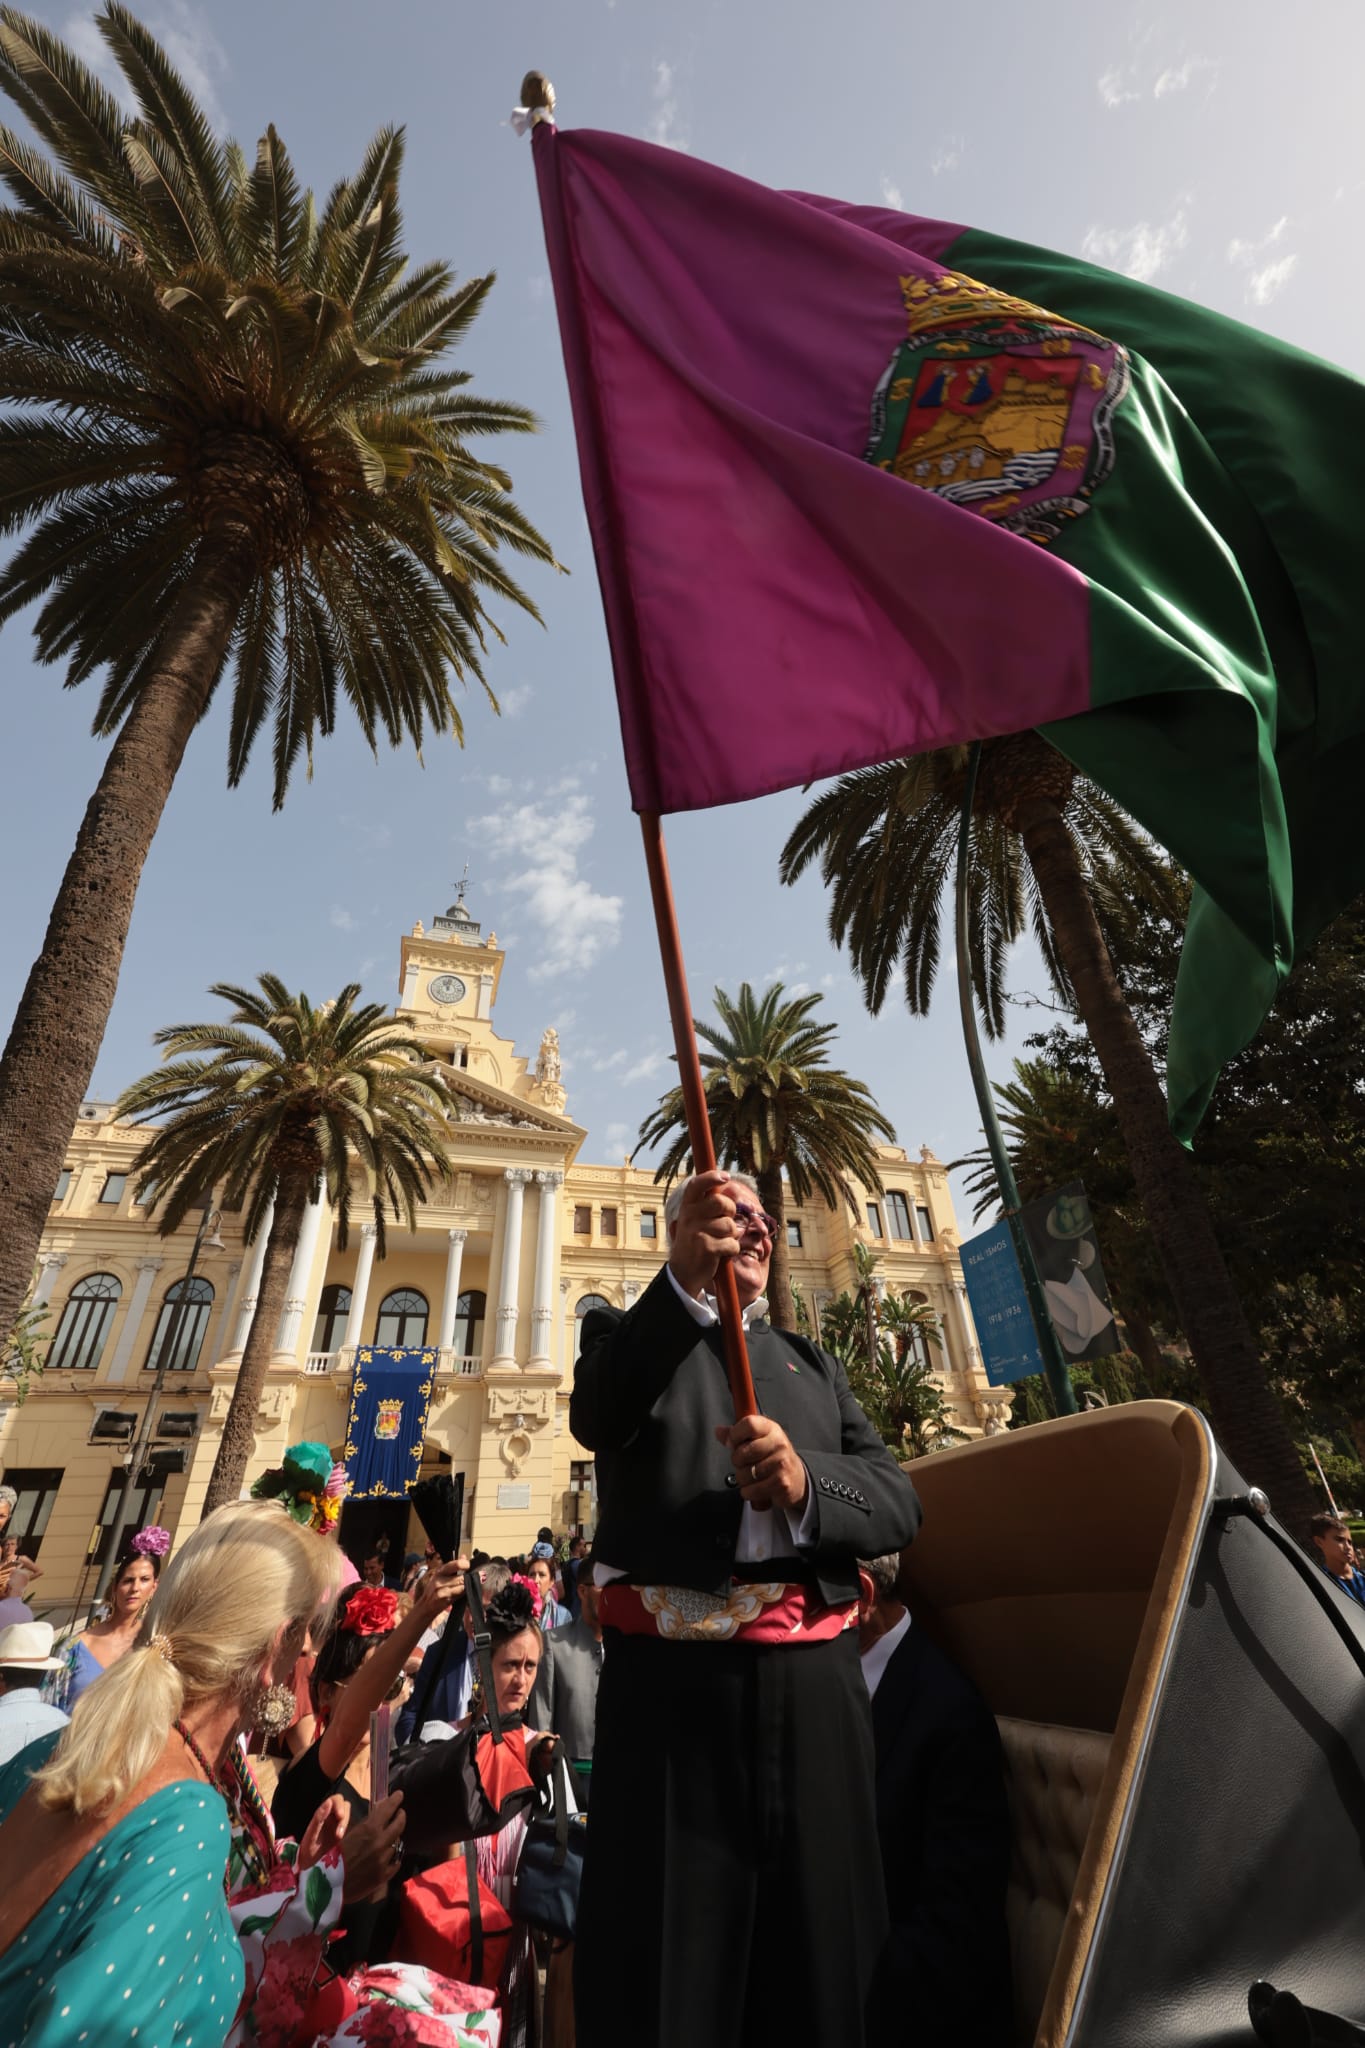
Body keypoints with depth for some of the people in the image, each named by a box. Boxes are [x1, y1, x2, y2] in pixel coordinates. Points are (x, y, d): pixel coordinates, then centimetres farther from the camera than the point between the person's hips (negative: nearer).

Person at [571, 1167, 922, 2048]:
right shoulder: (626, 1333, 6)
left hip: (812, 1680, 4)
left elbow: (899, 1501, 6)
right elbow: (597, 1419, -17)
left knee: (824, 1958, 12)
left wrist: (808, 1481, -17)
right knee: (666, 1972, 5)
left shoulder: (814, 1362, 16)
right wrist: (684, 1280, -33)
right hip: (671, 1677, -3)